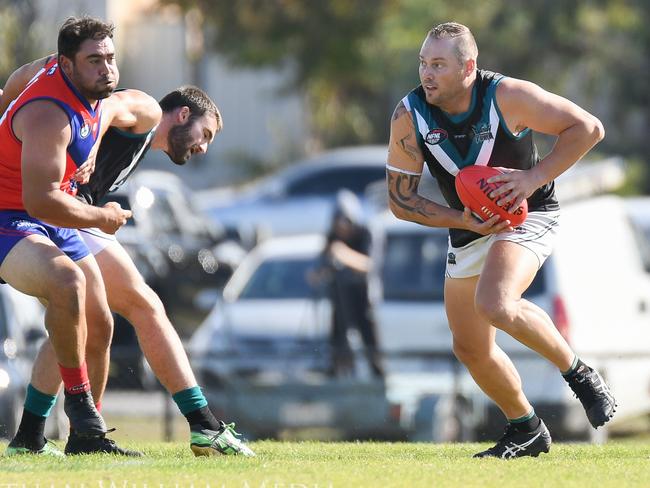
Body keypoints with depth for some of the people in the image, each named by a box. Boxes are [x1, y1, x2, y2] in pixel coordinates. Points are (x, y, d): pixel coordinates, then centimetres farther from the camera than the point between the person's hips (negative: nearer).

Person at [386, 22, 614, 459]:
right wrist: (463, 221, -19)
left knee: (495, 306, -31)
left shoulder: (508, 96, -22)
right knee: (471, 349, 6)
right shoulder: (409, 116, -13)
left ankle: (580, 375, -11)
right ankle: (526, 431, 29)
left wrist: (534, 177, -23)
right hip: (468, 231, 5)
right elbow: (400, 199, -6)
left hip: (527, 215, -5)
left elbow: (588, 128, -14)